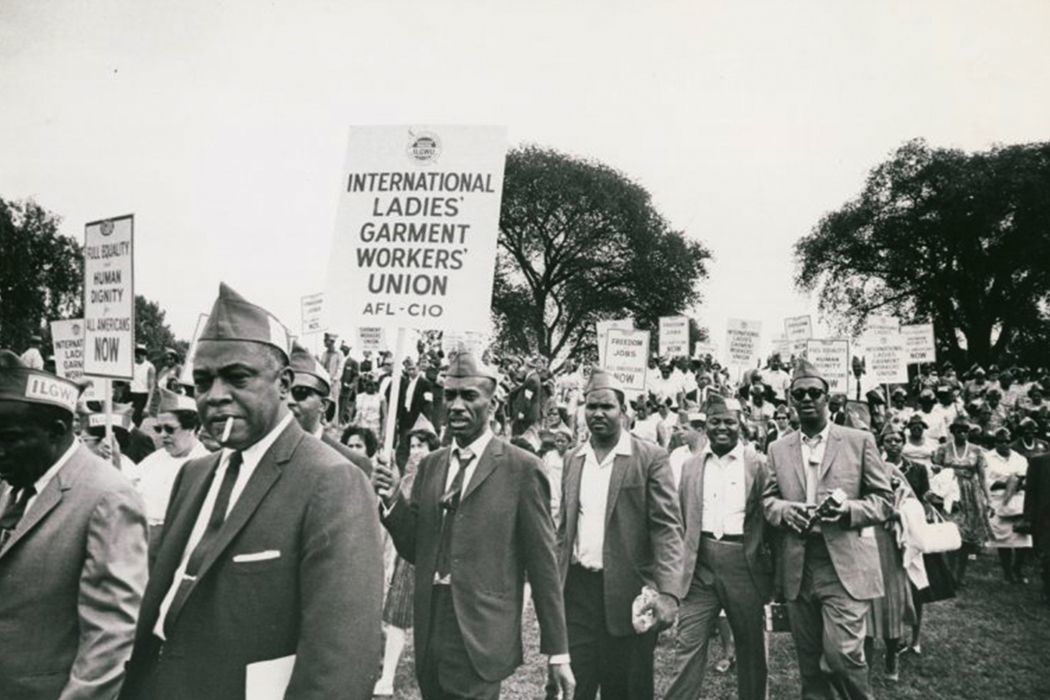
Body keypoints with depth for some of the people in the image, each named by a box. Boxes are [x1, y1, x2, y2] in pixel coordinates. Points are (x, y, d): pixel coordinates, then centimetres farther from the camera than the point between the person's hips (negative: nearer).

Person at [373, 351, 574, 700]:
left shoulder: (522, 468, -9)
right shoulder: (429, 465, 7)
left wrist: (557, 651, -4)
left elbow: (542, 563, -7)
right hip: (429, 631, 5)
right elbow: (415, 550, 10)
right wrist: (393, 499, -7)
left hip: (480, 638, -5)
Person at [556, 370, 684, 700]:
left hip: (627, 592, -3)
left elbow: (667, 528, -12)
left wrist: (668, 593, -23)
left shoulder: (650, 457, -7)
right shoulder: (572, 459, 9)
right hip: (577, 589, 4)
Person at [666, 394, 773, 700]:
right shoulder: (690, 466, 9)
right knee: (688, 645, -1)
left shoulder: (758, 465, 0)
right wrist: (678, 565, 7)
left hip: (744, 563, -1)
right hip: (699, 564, 2)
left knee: (751, 647, 14)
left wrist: (773, 570, -6)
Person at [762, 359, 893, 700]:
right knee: (807, 657, 13)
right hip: (797, 567, 3)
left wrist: (848, 509, -17)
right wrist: (785, 510, -13)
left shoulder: (860, 441, 3)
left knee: (842, 653, -8)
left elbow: (884, 500, 1)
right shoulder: (778, 448, 10)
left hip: (845, 566, -3)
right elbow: (767, 499, 9)